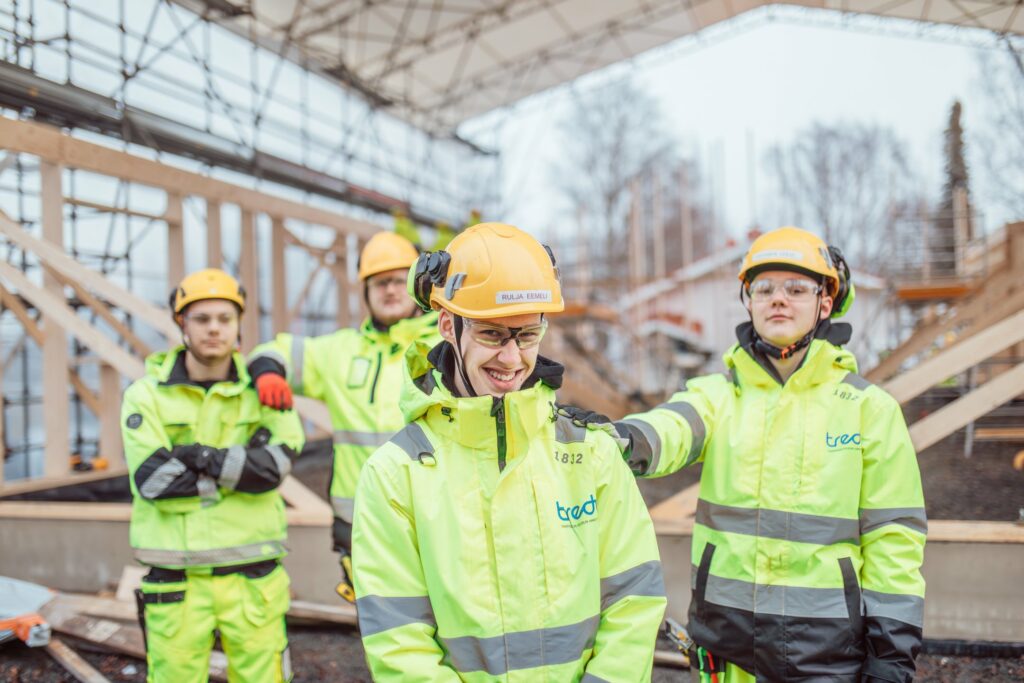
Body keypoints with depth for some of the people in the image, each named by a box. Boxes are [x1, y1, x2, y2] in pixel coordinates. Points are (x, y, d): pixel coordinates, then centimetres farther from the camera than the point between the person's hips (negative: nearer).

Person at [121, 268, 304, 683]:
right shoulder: (146, 395, 1)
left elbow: (273, 464, -11)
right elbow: (151, 478, -12)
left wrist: (202, 456, -15)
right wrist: (239, 470, -10)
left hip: (252, 579, 1)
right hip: (176, 581, -1)